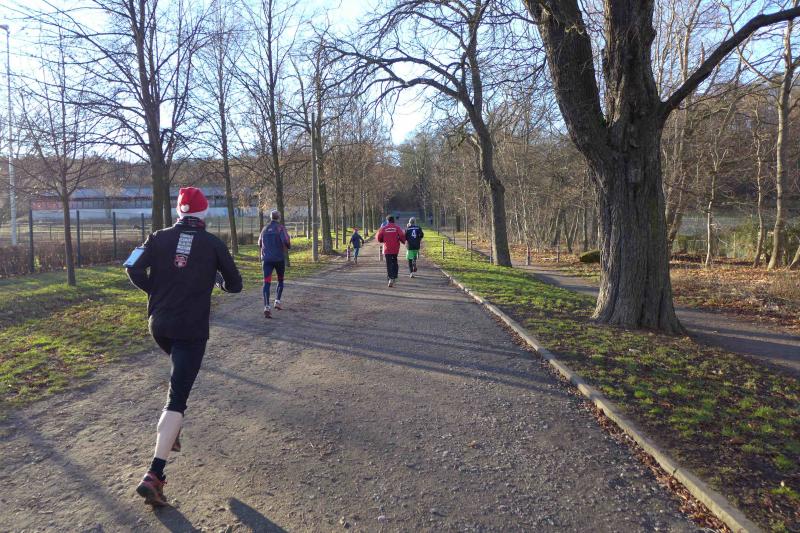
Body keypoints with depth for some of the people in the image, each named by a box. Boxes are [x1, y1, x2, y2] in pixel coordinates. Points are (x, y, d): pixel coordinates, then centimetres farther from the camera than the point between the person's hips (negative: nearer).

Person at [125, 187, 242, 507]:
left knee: (180, 375, 33)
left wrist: (155, 291, 9)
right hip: (192, 330, -4)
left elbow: (133, 269, -6)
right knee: (177, 399, -3)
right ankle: (154, 475, -10)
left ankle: (170, 431, 31)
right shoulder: (213, 244, -1)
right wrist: (217, 280, 25)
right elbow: (235, 285, 4)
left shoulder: (160, 238, 4)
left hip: (159, 325, 4)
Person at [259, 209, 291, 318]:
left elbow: (260, 244, 21)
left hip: (266, 259, 3)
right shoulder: (280, 228, -4)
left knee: (266, 283, -6)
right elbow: (286, 241, -18)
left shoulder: (265, 229, 11)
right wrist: (288, 246, 4)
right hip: (279, 258, -3)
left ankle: (267, 307, -20)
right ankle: (277, 301, 12)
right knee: (280, 281, 20)